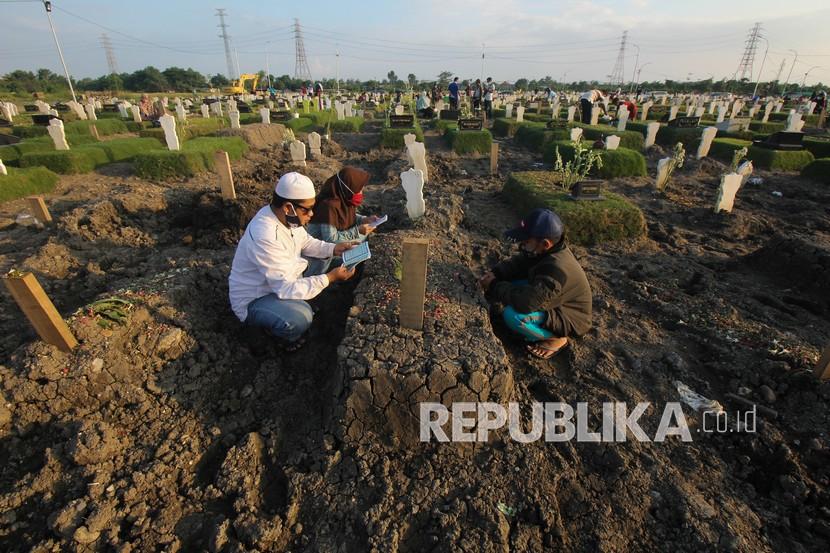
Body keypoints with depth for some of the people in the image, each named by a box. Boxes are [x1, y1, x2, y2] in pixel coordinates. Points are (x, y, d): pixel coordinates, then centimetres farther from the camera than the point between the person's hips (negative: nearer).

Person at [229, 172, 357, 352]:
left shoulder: (283, 216, -11)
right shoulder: (265, 237, -37)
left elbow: (305, 243, 7)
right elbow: (286, 288, -34)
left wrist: (334, 249, -9)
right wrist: (330, 278, -31)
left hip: (282, 279, 8)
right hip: (252, 300, -8)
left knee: (321, 260, 4)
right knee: (300, 318, -33)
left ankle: (296, 302, 15)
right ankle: (285, 334, 3)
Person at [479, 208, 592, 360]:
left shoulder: (556, 268, -37)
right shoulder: (546, 250, -10)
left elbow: (525, 301, -43)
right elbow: (518, 263, 3)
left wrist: (495, 286, -28)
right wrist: (495, 274, -15)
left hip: (569, 318, -9)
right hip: (553, 303, 9)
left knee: (513, 315, -30)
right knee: (509, 283, 1)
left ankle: (555, 338, -3)